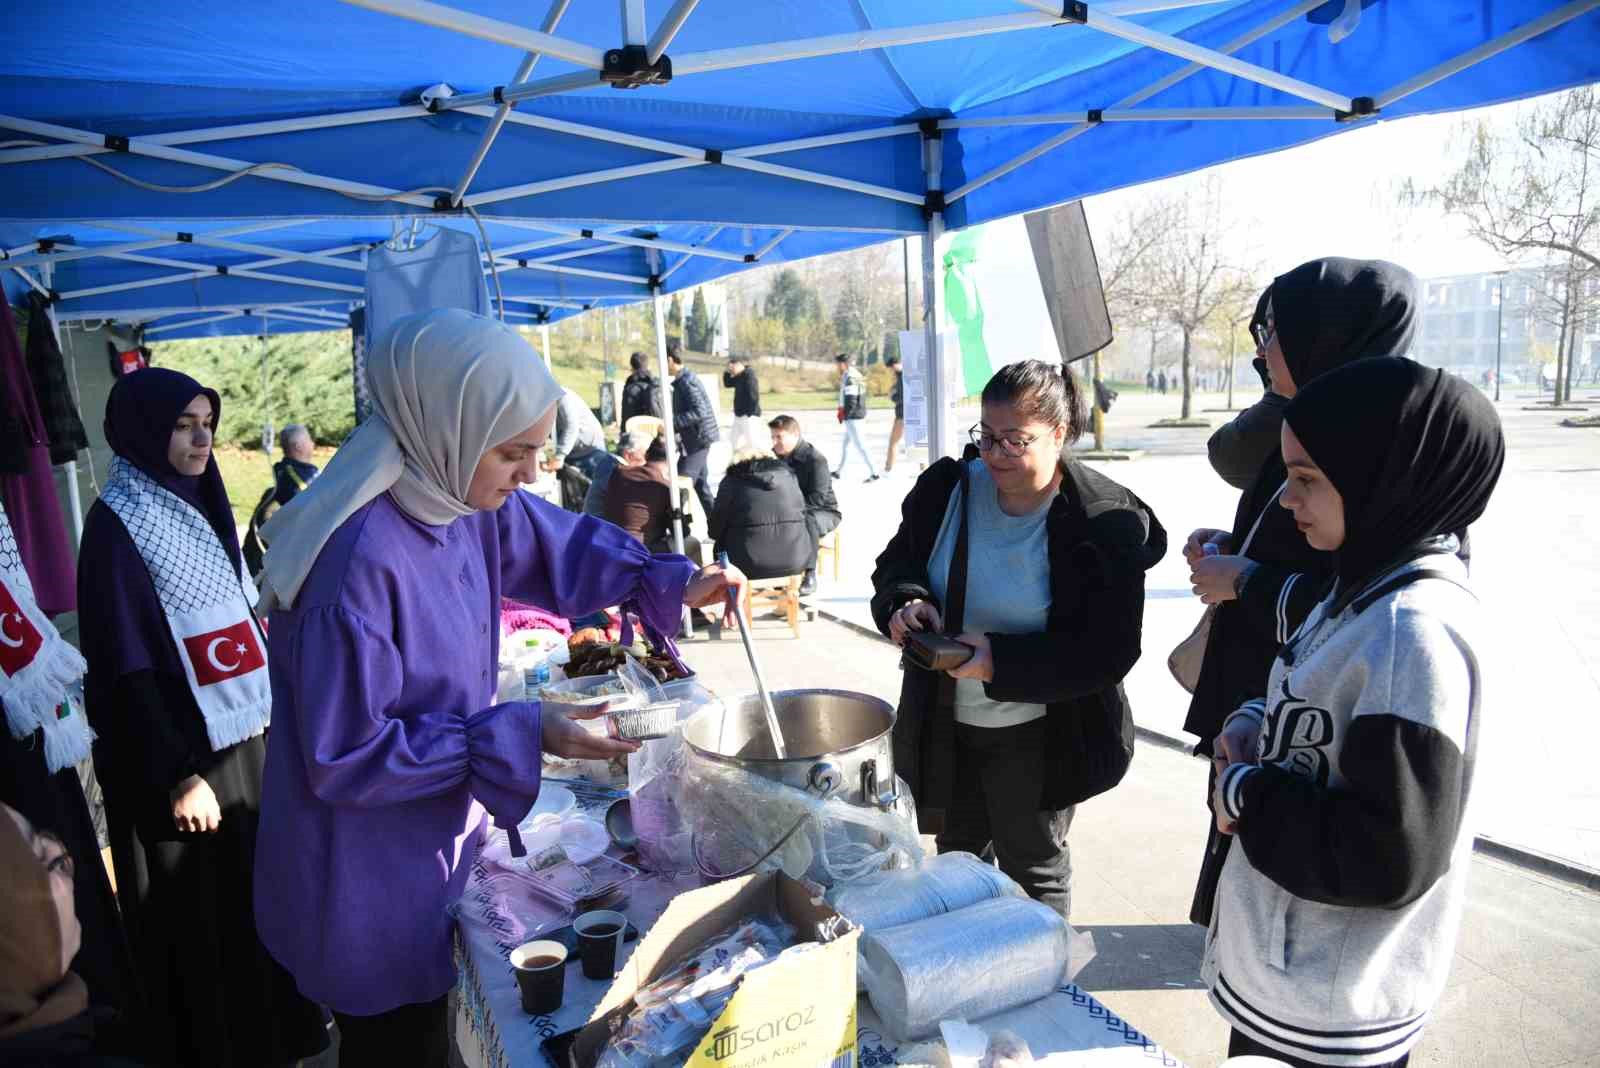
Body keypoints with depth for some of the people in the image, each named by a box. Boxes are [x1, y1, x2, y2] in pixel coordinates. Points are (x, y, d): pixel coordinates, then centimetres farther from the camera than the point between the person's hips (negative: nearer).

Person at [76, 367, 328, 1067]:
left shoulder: (195, 507, 9)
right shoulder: (117, 528, -14)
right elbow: (126, 671, -17)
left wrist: (271, 716, 12)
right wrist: (178, 777, -17)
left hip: (241, 740, 7)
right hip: (182, 755, -7)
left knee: (257, 898, 18)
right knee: (204, 919, 7)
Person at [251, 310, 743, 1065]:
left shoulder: (463, 501, -8)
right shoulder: (358, 562, -32)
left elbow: (555, 542, 10)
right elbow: (347, 759, -26)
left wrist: (670, 583, -2)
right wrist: (521, 737, -26)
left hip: (434, 849, 7)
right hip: (370, 889, -7)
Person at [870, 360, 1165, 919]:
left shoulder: (1105, 522, -21)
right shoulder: (947, 487, -8)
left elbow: (1107, 652, -22)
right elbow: (896, 563, 4)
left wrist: (999, 661, -33)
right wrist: (906, 601, -20)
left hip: (1036, 734, -5)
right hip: (943, 721, 5)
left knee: (1034, 869, 17)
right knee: (956, 854, 27)